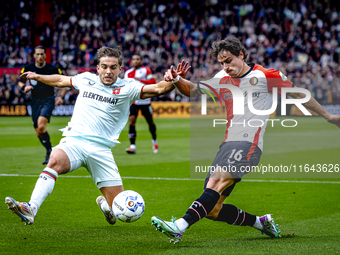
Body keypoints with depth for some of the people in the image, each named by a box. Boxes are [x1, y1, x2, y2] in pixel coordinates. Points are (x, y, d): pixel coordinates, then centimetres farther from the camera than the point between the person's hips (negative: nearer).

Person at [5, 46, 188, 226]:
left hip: (101, 149, -1)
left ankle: (103, 202, 36)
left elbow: (158, 89, -6)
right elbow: (61, 80, 35)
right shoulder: (85, 79, 15)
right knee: (55, 160, -36)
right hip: (74, 142, 1)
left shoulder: (127, 88, 6)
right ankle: (30, 209, -46)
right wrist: (37, 77, 45)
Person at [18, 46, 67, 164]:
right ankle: (50, 151, 29)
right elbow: (20, 82, 14)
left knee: (41, 126, -26)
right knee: (38, 132, 6)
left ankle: (49, 153, -15)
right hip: (35, 101, 4)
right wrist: (24, 87, -10)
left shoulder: (52, 69, -6)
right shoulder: (28, 68, 0)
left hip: (48, 100, -4)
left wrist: (61, 97, -8)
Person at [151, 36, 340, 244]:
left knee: (216, 181, -30)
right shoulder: (222, 79, 16)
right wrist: (177, 79, -6)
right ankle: (262, 222, 17)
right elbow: (192, 90, 17)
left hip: (249, 144, -7)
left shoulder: (265, 76, 2)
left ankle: (179, 227, -45)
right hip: (228, 145, 7)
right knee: (212, 210, -2)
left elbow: (299, 94, 11)